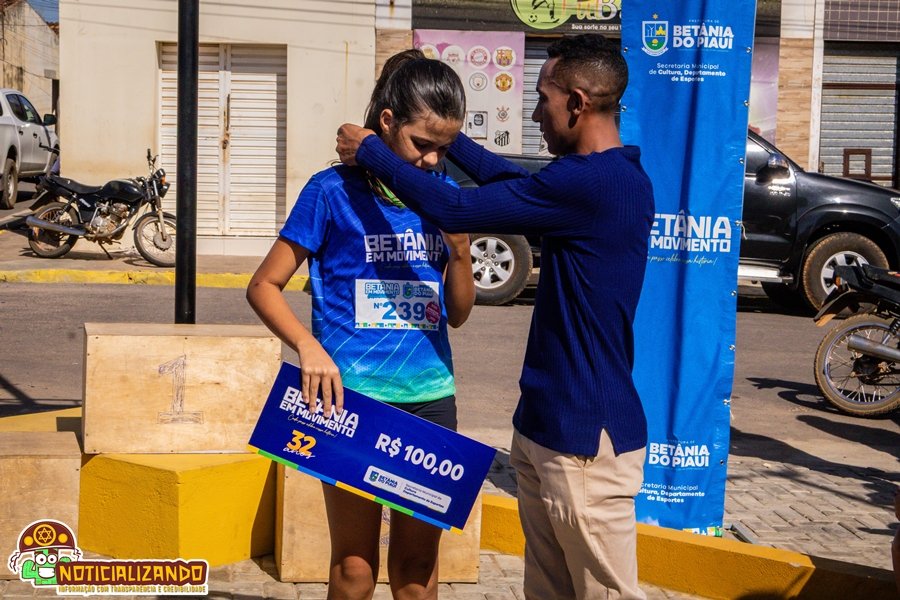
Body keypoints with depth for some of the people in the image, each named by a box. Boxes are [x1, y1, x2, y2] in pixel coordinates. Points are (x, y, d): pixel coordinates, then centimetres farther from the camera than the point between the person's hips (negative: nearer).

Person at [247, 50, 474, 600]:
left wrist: (459, 249, -6)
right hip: (354, 394, -4)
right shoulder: (335, 191, -6)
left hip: (430, 396, 4)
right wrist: (309, 347, -20)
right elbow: (264, 287, -3)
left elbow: (458, 313, 12)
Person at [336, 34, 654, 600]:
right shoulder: (613, 176, 10)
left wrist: (371, 151, -4)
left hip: (585, 438, -10)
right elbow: (514, 181, 26)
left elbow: (454, 209, -17)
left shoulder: (592, 182, -21)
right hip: (546, 426, 10)